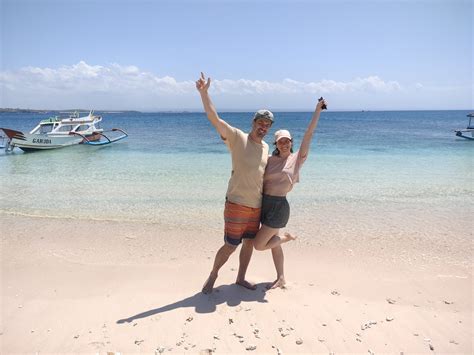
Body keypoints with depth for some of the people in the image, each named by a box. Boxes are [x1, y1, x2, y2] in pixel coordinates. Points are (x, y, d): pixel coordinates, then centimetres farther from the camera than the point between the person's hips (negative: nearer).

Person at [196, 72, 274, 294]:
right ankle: (212, 276, 25)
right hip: (237, 204, -6)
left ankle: (240, 278, 34)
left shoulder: (266, 147, 10)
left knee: (249, 243, 15)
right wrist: (204, 92, -28)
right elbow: (214, 118, -19)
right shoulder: (237, 137, -9)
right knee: (230, 246, 1)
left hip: (257, 206, 7)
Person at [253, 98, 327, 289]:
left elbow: (308, 134, -7)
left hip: (279, 205, -5)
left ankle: (287, 237, 21)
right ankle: (281, 278, 34)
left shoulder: (297, 158, -2)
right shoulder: (270, 159, 7)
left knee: (258, 245, -4)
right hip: (265, 203, 6)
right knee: (273, 243, 17)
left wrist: (318, 110, -9)